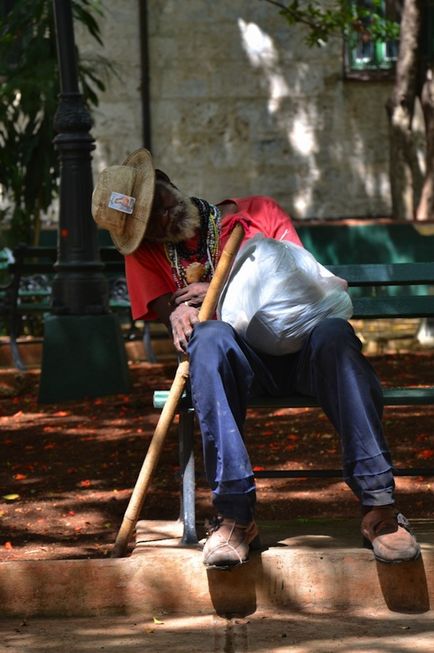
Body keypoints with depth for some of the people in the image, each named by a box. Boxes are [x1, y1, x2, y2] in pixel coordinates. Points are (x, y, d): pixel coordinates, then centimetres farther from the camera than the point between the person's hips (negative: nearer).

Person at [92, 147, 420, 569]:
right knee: (211, 338, -36)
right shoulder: (145, 253, 14)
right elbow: (169, 313, 1)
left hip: (296, 350, 0)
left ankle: (378, 506, -38)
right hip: (238, 361, 0)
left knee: (333, 333, -35)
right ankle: (234, 515, -42)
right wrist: (180, 317, -24)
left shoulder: (258, 214, 11)